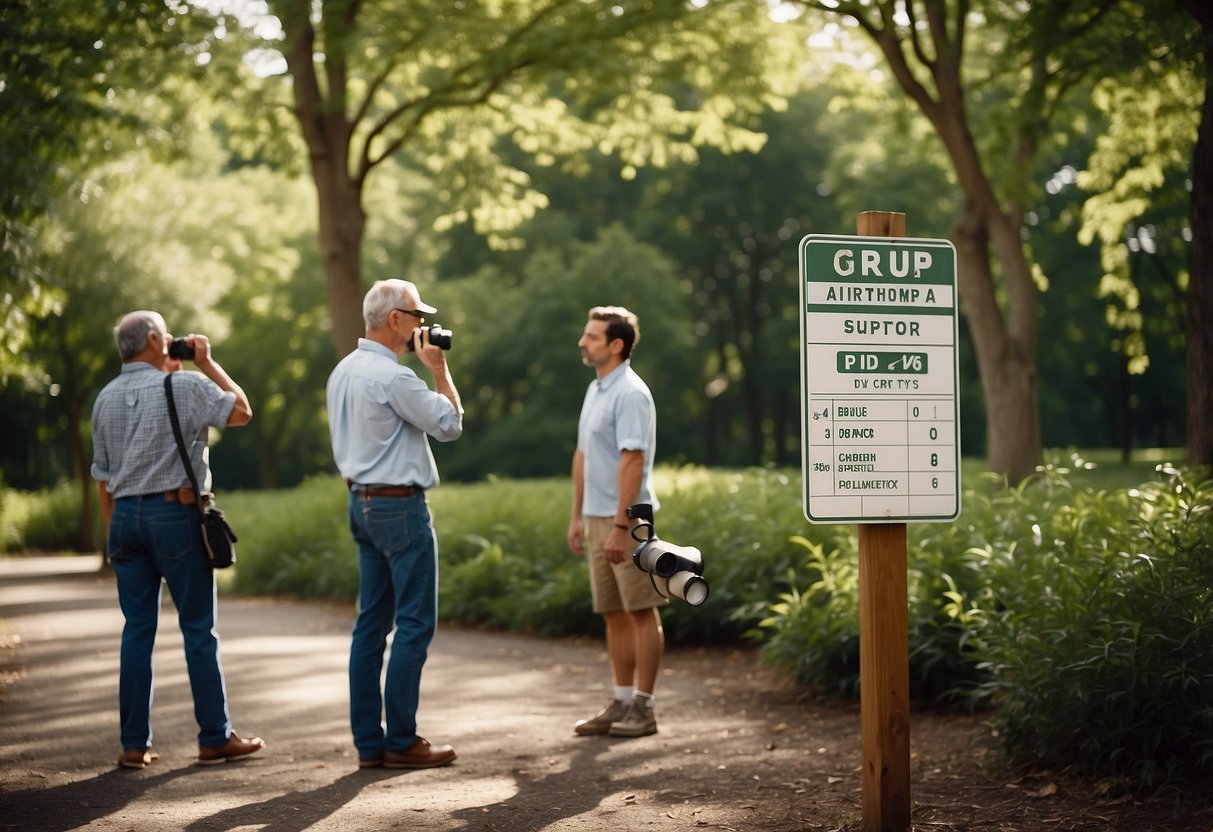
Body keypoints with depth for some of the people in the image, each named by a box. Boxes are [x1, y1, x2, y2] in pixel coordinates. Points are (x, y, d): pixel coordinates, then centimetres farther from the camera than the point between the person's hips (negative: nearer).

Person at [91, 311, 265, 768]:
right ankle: (215, 738, 5)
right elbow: (241, 410, 1)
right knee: (198, 629, 1)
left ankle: (134, 744, 7)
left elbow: (102, 477, 14)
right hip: (175, 513, -5)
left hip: (126, 515, 6)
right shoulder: (183, 386, -7)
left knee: (137, 630, 7)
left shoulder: (106, 399, 11)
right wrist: (208, 363, 8)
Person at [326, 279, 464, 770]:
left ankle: (369, 742, 10)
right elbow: (449, 424, -12)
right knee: (415, 624, -4)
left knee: (372, 622, 9)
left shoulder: (343, 372, 11)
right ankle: (401, 741, -2)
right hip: (400, 506, -9)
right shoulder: (393, 376, -18)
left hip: (362, 503, 10)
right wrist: (439, 368, -4)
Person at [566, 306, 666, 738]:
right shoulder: (595, 390, 14)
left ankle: (642, 707, 2)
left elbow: (632, 462, -21)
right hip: (597, 517, 9)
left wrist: (620, 526, -24)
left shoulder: (630, 394, -15)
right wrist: (577, 515, 17)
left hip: (626, 520, -9)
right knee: (614, 614, 12)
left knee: (642, 613, -2)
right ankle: (622, 703, 18)